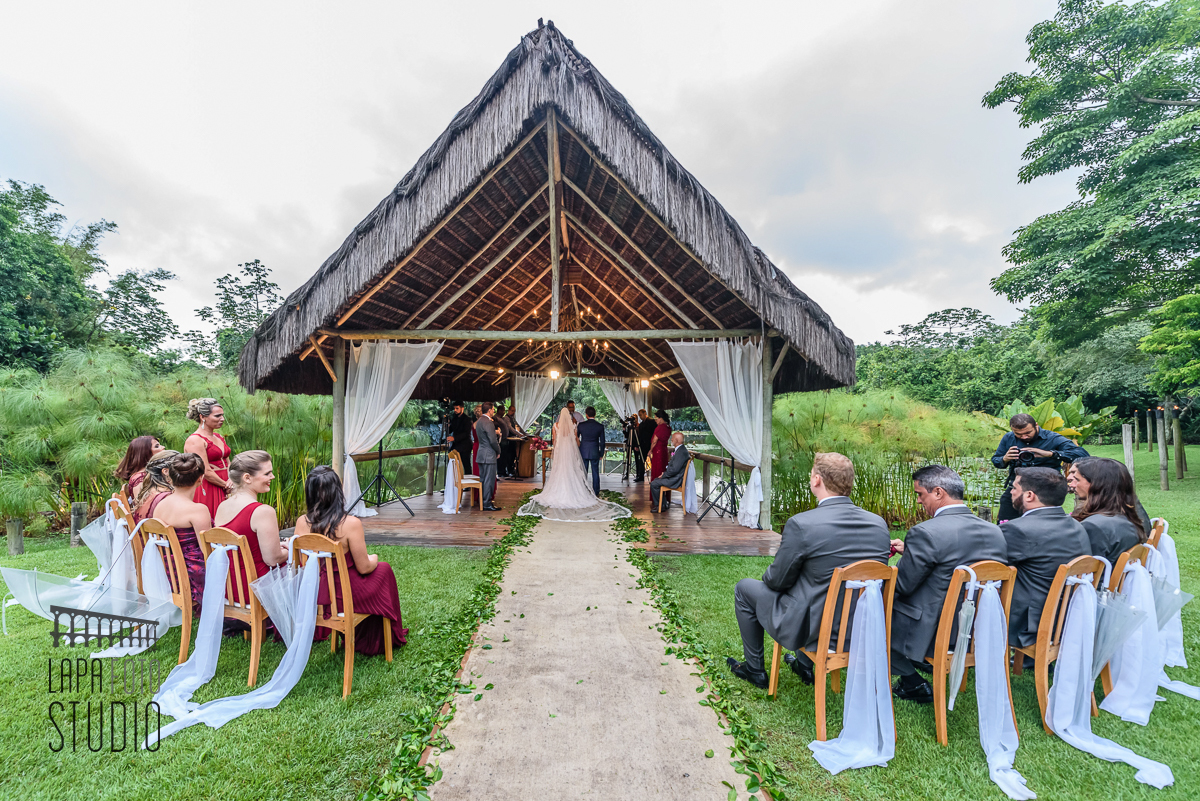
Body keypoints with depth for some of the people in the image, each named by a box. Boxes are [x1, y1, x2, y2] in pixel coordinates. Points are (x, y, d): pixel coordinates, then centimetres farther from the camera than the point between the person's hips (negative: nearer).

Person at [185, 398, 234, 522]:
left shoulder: (219, 437, 13)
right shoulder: (195, 440, -12)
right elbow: (206, 472, -16)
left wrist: (231, 480, -4)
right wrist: (225, 485, -7)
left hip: (224, 491, 8)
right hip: (206, 492, -7)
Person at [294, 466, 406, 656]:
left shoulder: (302, 522, -11)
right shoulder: (350, 524, -26)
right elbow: (364, 567, -17)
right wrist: (373, 559, 6)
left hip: (312, 594, 6)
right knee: (383, 570, 21)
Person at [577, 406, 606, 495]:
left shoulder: (581, 425, -5)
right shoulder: (600, 426, -6)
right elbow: (602, 442, -2)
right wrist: (601, 454, 9)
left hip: (583, 452, 0)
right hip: (595, 453, 0)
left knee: (583, 473, 8)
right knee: (595, 473, 7)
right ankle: (596, 493, 13)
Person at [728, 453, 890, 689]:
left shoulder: (801, 524, -24)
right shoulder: (879, 524, -6)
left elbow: (778, 580, -13)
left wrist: (769, 575, 11)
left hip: (812, 629, -6)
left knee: (744, 588, 15)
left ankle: (754, 669, 30)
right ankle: (804, 664, 43)